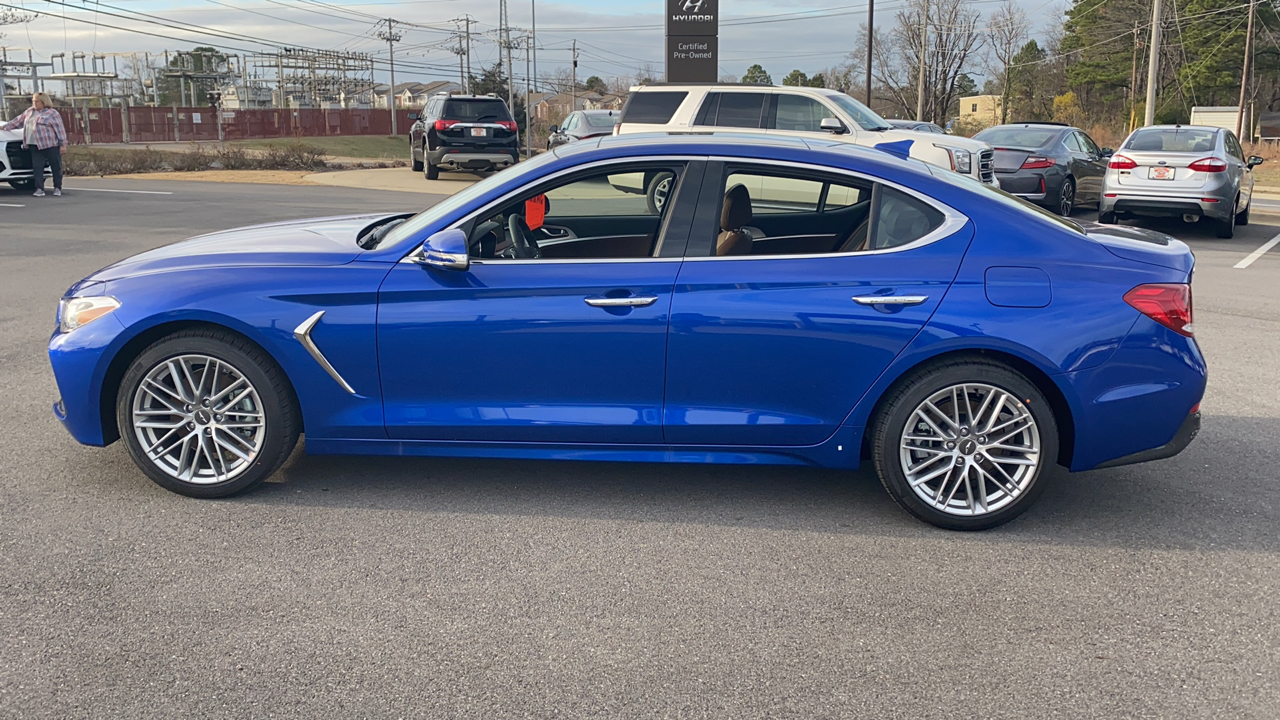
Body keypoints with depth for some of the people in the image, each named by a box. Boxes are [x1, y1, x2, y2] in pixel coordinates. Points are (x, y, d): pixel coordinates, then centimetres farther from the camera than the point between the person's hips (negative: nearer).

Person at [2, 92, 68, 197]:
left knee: (56, 167, 0)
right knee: (37, 167, -2)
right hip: (35, 146, 6)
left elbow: (60, 129, -6)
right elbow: (18, 121, 28)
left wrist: (63, 144, -11)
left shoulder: (52, 113, -2)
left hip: (51, 145, -6)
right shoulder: (29, 111, 17)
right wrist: (5, 126, 29)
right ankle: (39, 189, -2)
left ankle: (57, 188, 11)